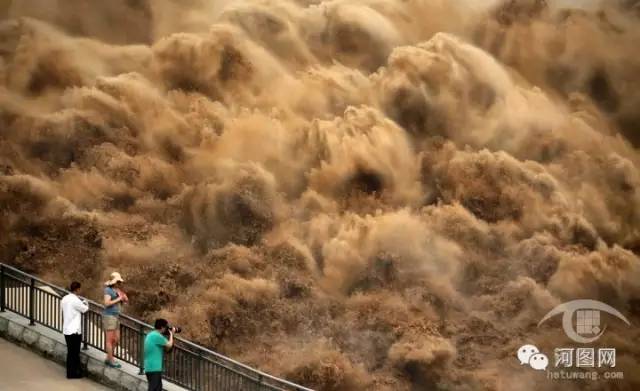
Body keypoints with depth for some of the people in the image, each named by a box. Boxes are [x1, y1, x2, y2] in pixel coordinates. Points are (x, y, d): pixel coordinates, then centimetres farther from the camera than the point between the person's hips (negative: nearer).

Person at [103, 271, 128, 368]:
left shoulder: (117, 290, 13)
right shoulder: (108, 290, -10)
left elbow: (126, 300, 16)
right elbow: (107, 303, -22)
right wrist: (118, 299, -15)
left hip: (115, 317, 9)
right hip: (109, 316, -9)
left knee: (116, 340, 11)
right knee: (110, 340, -3)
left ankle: (108, 359, 21)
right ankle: (111, 361, 1)